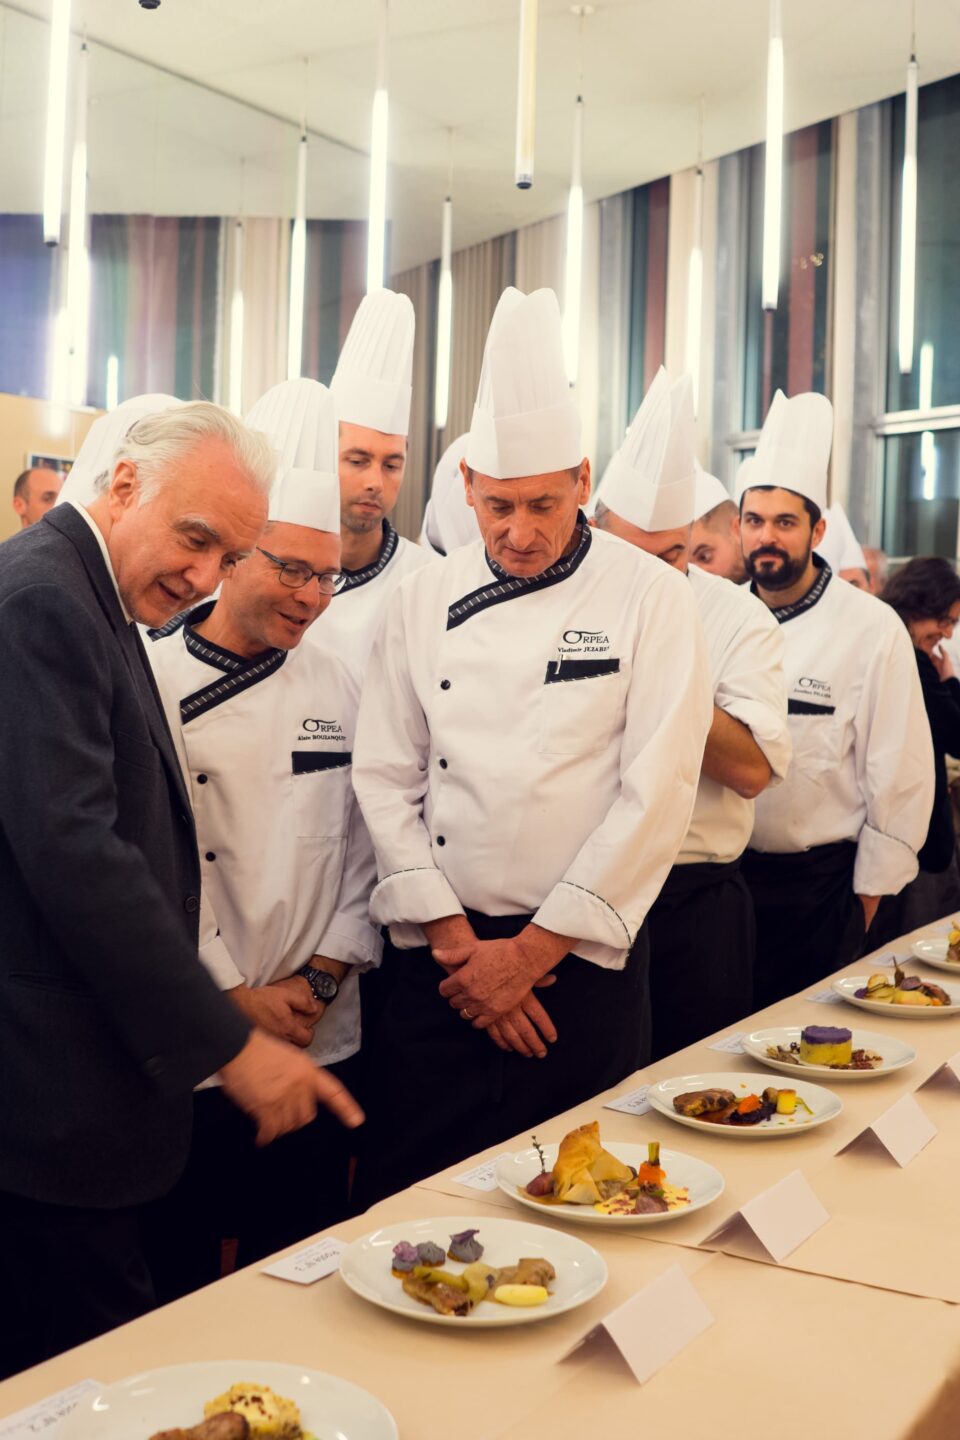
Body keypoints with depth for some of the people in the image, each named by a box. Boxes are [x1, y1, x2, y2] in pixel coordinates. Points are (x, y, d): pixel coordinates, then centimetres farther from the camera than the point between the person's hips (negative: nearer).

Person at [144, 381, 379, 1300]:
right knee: (173, 1280, 9)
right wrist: (237, 1000, -11)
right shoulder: (148, 681, -7)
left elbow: (364, 846, 6)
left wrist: (321, 980, -4)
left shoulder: (336, 689, 6)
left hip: (319, 1045, 4)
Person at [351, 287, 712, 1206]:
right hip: (440, 958, 2)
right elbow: (385, 779, 2)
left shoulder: (649, 597, -5)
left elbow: (655, 795, -11)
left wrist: (530, 951, -10)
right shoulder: (425, 601, 4)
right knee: (407, 1194, 8)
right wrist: (455, 939, -7)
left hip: (581, 957, -2)